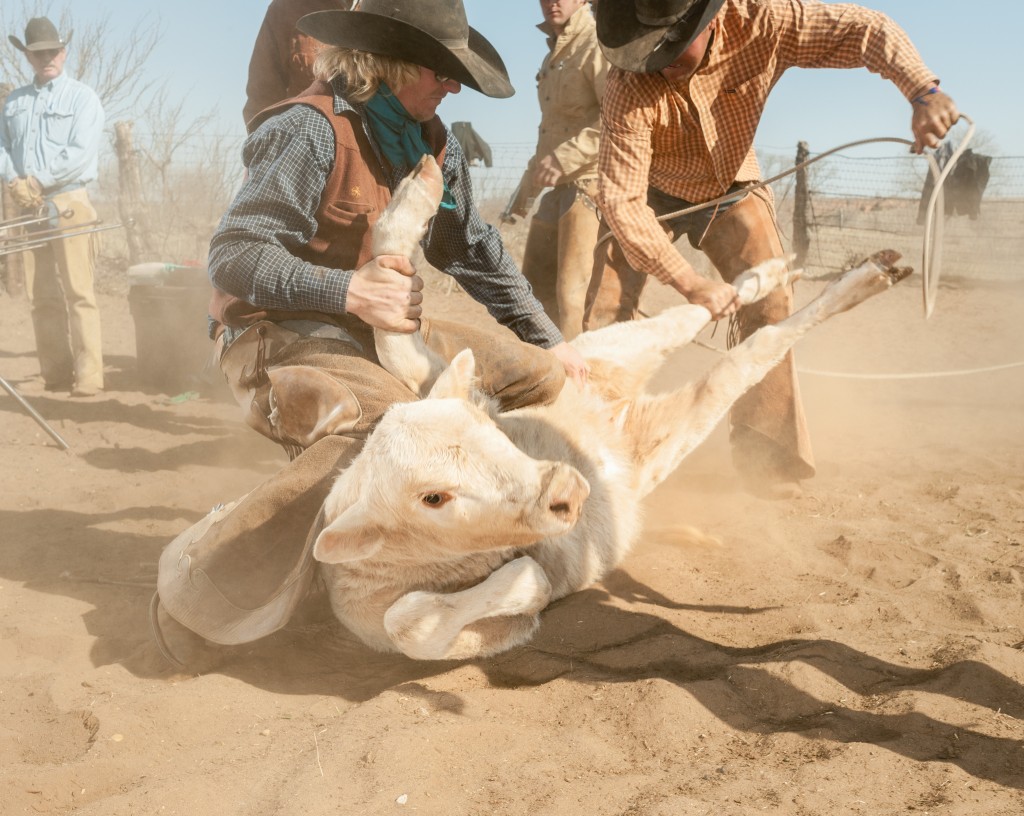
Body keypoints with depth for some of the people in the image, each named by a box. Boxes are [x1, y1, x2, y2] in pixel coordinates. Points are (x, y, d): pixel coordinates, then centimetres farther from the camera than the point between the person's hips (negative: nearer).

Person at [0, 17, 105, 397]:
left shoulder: (82, 97, 3)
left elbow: (81, 152, -9)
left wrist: (39, 180, -11)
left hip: (67, 204, -5)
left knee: (77, 292, -10)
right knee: (41, 296, 3)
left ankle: (88, 376, -12)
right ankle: (55, 375, 6)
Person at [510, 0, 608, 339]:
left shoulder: (597, 44, -9)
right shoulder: (554, 54, 21)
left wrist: (564, 157, -26)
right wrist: (528, 182, 26)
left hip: (590, 182, -10)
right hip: (559, 187, 10)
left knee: (572, 292, -14)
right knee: (536, 281, 10)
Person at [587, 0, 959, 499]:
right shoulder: (629, 90, -35)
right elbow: (620, 201, -35)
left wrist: (923, 91, -40)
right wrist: (689, 285, -39)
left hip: (733, 188, 2)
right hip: (653, 198, -1)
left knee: (769, 301, -13)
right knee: (606, 309, -15)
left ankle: (767, 458, -4)